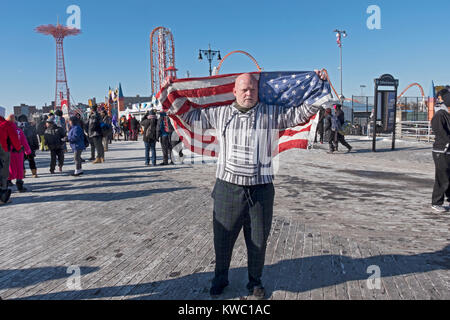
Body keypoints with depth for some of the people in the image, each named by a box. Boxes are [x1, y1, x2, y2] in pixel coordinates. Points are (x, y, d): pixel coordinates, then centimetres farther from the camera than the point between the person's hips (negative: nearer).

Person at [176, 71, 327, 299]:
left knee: (258, 240, 12)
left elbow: (301, 113, 7)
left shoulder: (272, 113, 4)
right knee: (223, 237, 12)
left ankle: (255, 282, 34)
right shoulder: (219, 113, 5)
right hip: (228, 186, 0)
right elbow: (190, 115, 16)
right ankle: (220, 279, 36)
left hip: (261, 188, 0)